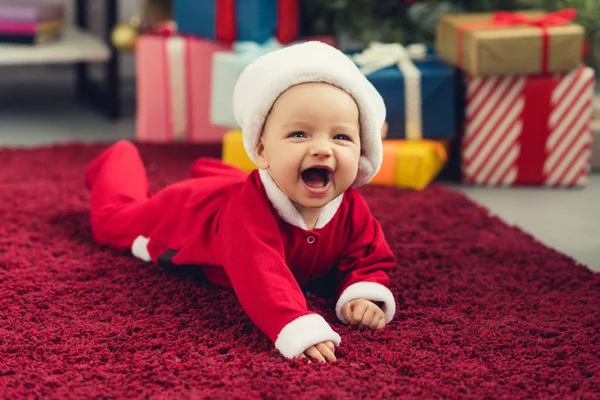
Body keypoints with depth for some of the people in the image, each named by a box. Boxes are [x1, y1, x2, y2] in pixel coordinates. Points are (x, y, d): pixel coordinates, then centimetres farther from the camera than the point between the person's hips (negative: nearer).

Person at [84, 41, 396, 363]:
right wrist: (298, 329, -80)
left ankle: (209, 171, 72)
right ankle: (121, 160, 53)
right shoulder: (251, 206, -55)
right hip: (187, 211, -4)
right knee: (112, 216, 25)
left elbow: (369, 257, -23)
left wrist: (365, 296, -45)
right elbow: (259, 277, -66)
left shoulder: (351, 209, -36)